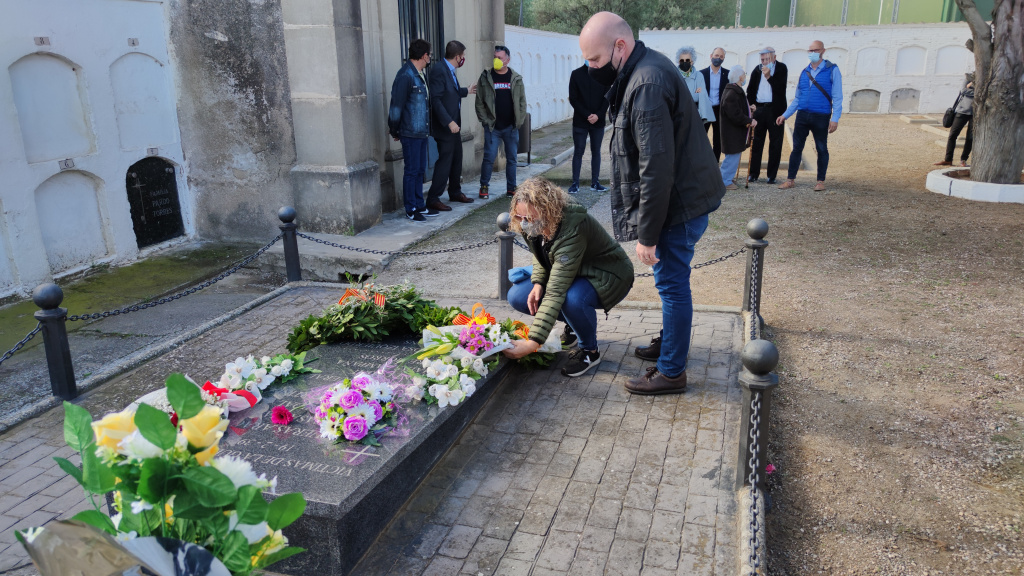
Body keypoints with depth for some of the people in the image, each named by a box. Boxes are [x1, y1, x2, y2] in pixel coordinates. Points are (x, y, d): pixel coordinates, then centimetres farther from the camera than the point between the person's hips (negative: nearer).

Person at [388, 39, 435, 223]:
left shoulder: (420, 74, 12)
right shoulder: (405, 76, -16)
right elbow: (396, 105, -14)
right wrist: (395, 130, -8)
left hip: (422, 131, 8)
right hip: (410, 133, -8)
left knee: (420, 169, 14)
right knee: (411, 170, -1)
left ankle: (419, 205, 24)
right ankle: (411, 209, 9)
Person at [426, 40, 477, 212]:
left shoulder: (450, 71, 12)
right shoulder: (438, 70, -17)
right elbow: (436, 99, -23)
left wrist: (466, 91, 39)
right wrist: (449, 122, -25)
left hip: (453, 124, 10)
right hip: (444, 126, -10)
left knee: (457, 159, 16)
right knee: (445, 161, -7)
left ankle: (455, 192, 30)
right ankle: (433, 199, 0)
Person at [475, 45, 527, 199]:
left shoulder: (516, 79, 5)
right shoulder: (486, 78, 1)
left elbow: (522, 101, 8)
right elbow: (479, 101, 2)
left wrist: (519, 121, 0)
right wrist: (485, 120, -5)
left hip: (511, 127, 2)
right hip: (492, 127, -2)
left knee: (512, 159, 7)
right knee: (489, 158, -3)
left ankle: (511, 188, 17)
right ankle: (484, 186, 10)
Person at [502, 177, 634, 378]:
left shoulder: (571, 230, -38)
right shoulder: (534, 226, -15)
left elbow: (556, 293, -43)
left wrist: (533, 343, -47)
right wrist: (538, 282, -13)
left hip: (608, 276, -8)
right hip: (571, 274, 8)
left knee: (572, 298, -40)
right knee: (517, 296, -10)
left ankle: (589, 350, -10)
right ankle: (576, 323, 11)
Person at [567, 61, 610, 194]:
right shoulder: (576, 74, 0)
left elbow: (607, 97, 2)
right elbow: (573, 99, -4)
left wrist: (598, 115, -13)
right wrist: (587, 115, -13)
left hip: (598, 122, 2)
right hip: (580, 122, -2)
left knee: (596, 152, 7)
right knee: (578, 152, 1)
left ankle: (595, 182, 14)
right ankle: (575, 183, 5)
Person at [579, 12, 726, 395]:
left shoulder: (647, 84, -25)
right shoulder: (644, 69, 8)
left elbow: (656, 168, -27)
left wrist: (647, 234, -22)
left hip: (680, 201, -10)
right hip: (682, 194, 10)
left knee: (671, 283, 0)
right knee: (671, 280, 22)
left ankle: (671, 372, 13)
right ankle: (668, 342, 39)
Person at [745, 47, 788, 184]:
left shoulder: (781, 68, 2)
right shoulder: (757, 70, 11)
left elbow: (781, 88, -10)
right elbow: (750, 89, 17)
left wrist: (769, 76, -16)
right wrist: (751, 103, 2)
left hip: (775, 110, -3)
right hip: (759, 109, 3)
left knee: (775, 143, 1)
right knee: (756, 142, 4)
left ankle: (772, 175, 7)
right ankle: (754, 173, 11)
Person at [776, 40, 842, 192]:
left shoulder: (832, 70, -2)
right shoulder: (804, 72, 11)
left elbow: (837, 97, -4)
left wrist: (835, 118, -13)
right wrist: (785, 115, 9)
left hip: (821, 117, -4)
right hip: (802, 115, 4)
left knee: (821, 149, 6)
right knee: (797, 148, 4)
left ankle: (821, 181, 14)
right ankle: (791, 179, 11)